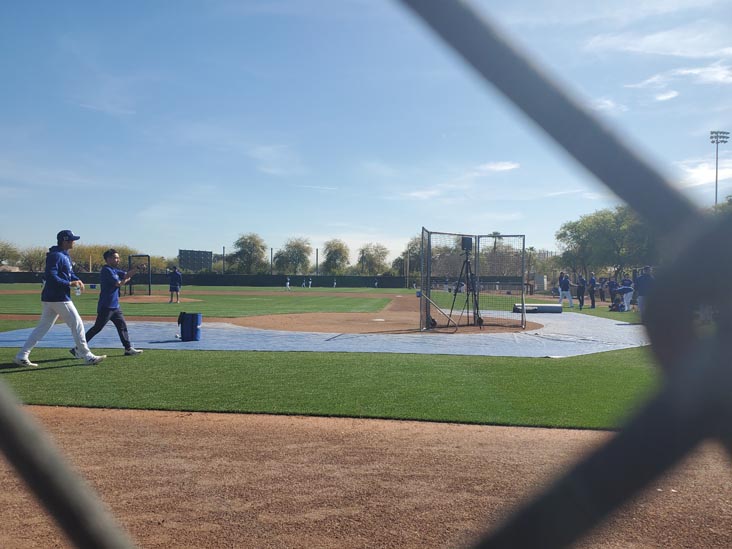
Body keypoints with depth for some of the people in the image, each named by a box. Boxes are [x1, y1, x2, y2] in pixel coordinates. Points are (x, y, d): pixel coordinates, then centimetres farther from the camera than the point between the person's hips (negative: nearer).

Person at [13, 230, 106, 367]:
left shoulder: (65, 255, 15)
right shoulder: (56, 256, -16)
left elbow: (70, 272, 24)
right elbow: (51, 276, -23)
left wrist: (77, 280, 6)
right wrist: (69, 284, -22)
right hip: (59, 298, -10)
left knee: (42, 327, 12)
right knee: (77, 324, -3)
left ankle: (22, 356, 14)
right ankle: (87, 356, 3)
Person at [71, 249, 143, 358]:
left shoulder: (114, 270, 15)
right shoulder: (107, 270, -13)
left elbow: (127, 274, 7)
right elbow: (119, 284, -17)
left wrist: (136, 269, -9)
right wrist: (126, 280, 1)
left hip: (115, 306, 10)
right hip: (106, 306, -10)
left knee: (122, 326, 11)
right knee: (97, 328, -8)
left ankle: (128, 348, 15)